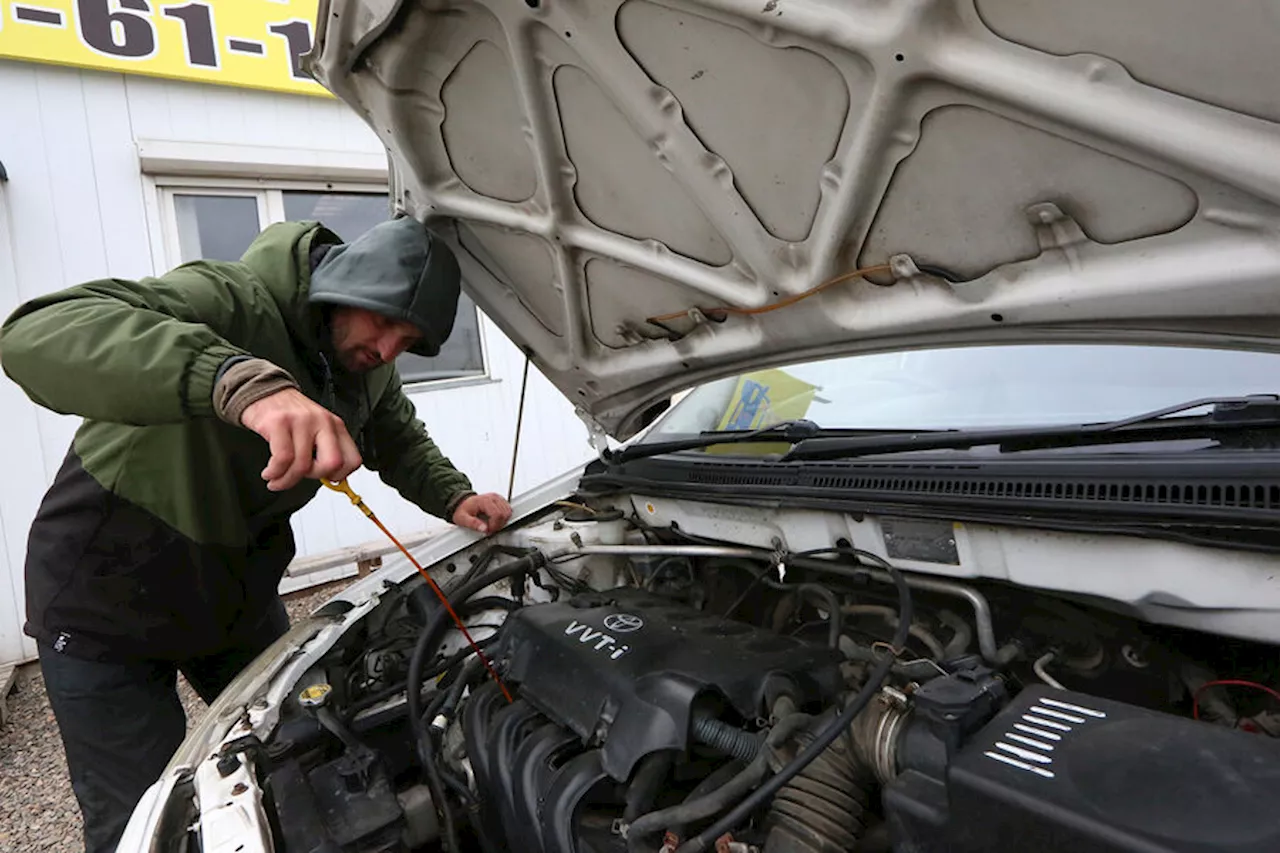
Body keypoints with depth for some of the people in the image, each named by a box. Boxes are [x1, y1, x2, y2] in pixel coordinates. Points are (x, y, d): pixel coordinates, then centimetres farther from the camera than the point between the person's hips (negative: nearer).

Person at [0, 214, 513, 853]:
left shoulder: (370, 368, -6)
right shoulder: (231, 302, -31)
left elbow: (401, 441, 11)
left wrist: (454, 498, -10)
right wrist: (243, 379, -63)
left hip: (238, 591, 6)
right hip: (104, 604, -6)